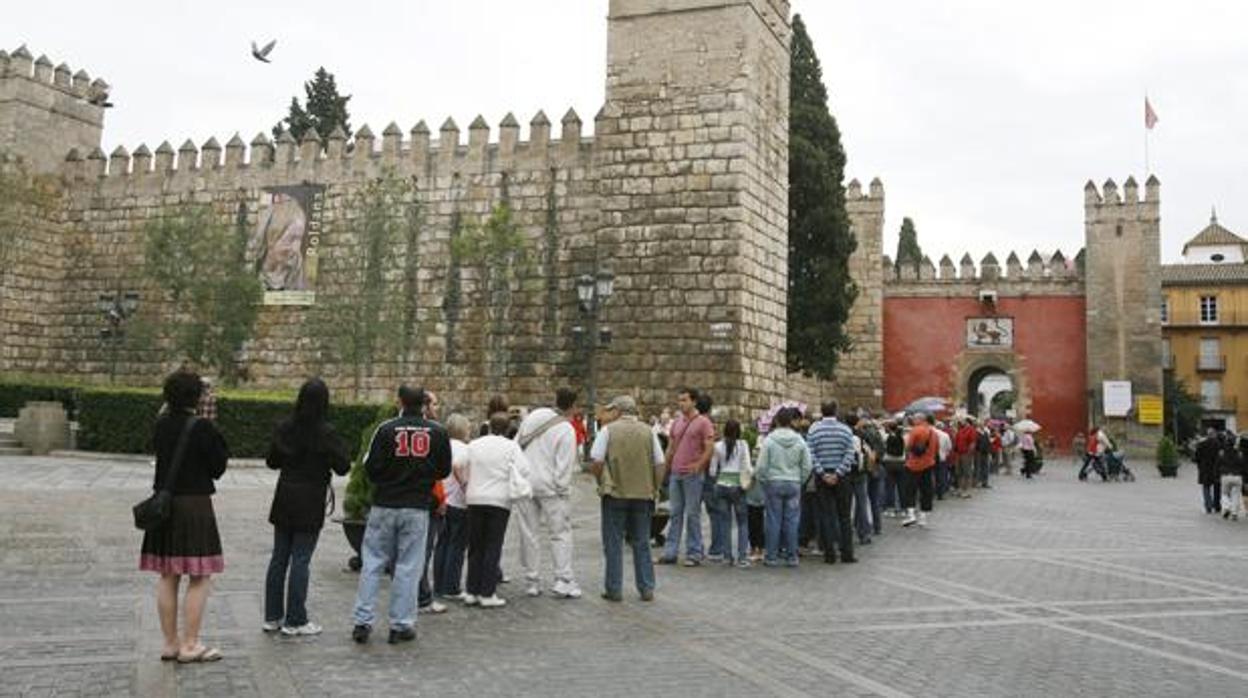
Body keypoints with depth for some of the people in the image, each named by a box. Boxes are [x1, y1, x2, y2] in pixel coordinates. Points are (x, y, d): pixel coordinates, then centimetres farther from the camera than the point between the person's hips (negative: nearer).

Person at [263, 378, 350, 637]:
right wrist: (339, 449, 5)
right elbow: (342, 467, -11)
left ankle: (272, 617, 20)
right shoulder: (325, 432, -15)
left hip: (284, 500, 5)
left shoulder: (283, 427, 1)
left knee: (279, 558, 12)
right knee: (300, 561, 0)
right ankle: (295, 621, 5)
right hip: (310, 503, -5)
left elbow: (271, 461, 11)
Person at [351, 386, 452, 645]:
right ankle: (401, 625, 8)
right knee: (408, 566, 6)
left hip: (384, 506, 0)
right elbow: (444, 470, 5)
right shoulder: (438, 432, -2)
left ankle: (363, 621, 9)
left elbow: (370, 468, -6)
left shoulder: (386, 429, -7)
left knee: (373, 563, 9)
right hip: (418, 508, 0)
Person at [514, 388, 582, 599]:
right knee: (560, 533, 4)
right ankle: (563, 581, 0)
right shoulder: (566, 430, -12)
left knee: (529, 533, 11)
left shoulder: (533, 417, 4)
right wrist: (563, 490, -5)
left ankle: (532, 582, 16)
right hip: (549, 486, -5)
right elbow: (565, 466, -14)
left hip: (524, 483, 5)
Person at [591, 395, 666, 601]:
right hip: (643, 494, 3)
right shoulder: (648, 432, 5)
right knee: (641, 543, 13)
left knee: (613, 543, 7)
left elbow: (596, 462, -11)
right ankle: (646, 588, 15)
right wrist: (654, 489, 13)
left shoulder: (608, 430, -5)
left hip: (615, 492, -3)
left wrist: (602, 482, 5)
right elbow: (660, 464, 4)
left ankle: (614, 589, 10)